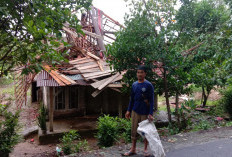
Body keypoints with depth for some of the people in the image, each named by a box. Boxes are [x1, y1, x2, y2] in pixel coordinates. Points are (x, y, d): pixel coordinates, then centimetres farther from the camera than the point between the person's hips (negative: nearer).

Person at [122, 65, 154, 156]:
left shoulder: (148, 85, -9)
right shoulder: (134, 85, 6)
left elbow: (151, 100, -10)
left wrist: (150, 114, -15)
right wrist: (129, 110, 11)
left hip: (145, 112, -4)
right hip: (135, 111, 4)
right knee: (134, 130, 9)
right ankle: (133, 149, 22)